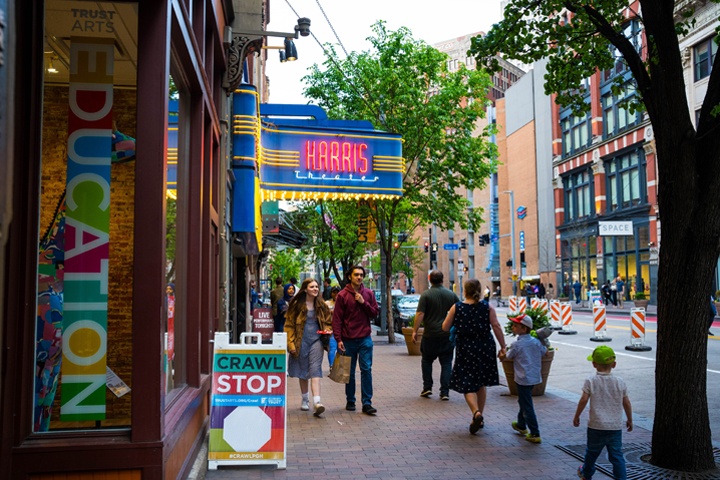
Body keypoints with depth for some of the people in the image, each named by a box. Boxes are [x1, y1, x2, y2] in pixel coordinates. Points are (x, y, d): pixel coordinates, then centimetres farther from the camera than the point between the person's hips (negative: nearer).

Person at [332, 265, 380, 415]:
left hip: (365, 338, 1)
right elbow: (336, 319, -4)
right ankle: (350, 401, 22)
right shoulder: (342, 295, -2)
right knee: (350, 372, 9)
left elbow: (375, 313, 4)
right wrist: (338, 339, -10)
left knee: (366, 370, -2)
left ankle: (367, 403, 1)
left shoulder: (368, 293, 6)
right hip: (348, 339, -1)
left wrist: (363, 303, -10)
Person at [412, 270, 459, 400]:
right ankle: (445, 392, 4)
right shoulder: (451, 295, 5)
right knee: (446, 363, 7)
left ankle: (427, 387, 13)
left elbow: (420, 314, -13)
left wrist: (415, 331, -9)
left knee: (427, 360, 16)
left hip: (430, 335, -2)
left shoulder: (426, 295, -7)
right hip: (447, 335, 2)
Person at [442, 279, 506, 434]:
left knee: (467, 385, 2)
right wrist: (503, 347, -3)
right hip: (485, 348, 3)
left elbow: (445, 328, 0)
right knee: (481, 384, 17)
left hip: (465, 349, -3)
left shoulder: (456, 308, -5)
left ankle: (476, 413, -23)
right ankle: (479, 418, 24)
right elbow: (496, 327, -7)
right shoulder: (487, 307, -2)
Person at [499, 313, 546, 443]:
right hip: (535, 377, 8)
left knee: (527, 406, -2)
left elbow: (506, 357, -2)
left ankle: (535, 434, -2)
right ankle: (521, 425, 40)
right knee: (523, 401, 25)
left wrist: (501, 355, 19)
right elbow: (545, 352, 14)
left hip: (523, 379, -8)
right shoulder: (536, 341, 0)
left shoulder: (517, 345, -16)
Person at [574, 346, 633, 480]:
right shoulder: (620, 382, -1)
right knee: (616, 455, 7)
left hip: (596, 426, -1)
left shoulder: (591, 381, -9)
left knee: (592, 452, 17)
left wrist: (576, 416, 0)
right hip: (616, 426, 2)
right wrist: (629, 420, 19)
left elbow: (583, 400, -13)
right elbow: (626, 403, 4)